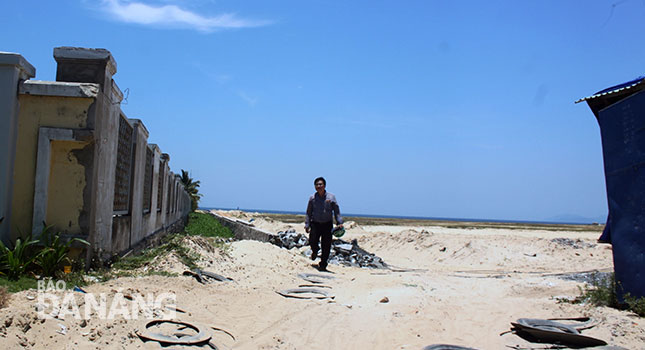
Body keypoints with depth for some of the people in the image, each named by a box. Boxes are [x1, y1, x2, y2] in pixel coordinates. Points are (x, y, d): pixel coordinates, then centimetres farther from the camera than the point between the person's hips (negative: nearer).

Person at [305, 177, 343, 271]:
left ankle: (323, 265, 15)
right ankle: (315, 252, 29)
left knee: (326, 246, 0)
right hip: (315, 224, 0)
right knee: (312, 242, -8)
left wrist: (339, 222, -4)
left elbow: (337, 211, 4)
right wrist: (307, 225, 3)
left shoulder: (331, 197, 1)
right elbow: (308, 213, 8)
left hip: (327, 225, 0)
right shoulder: (312, 198, 3)